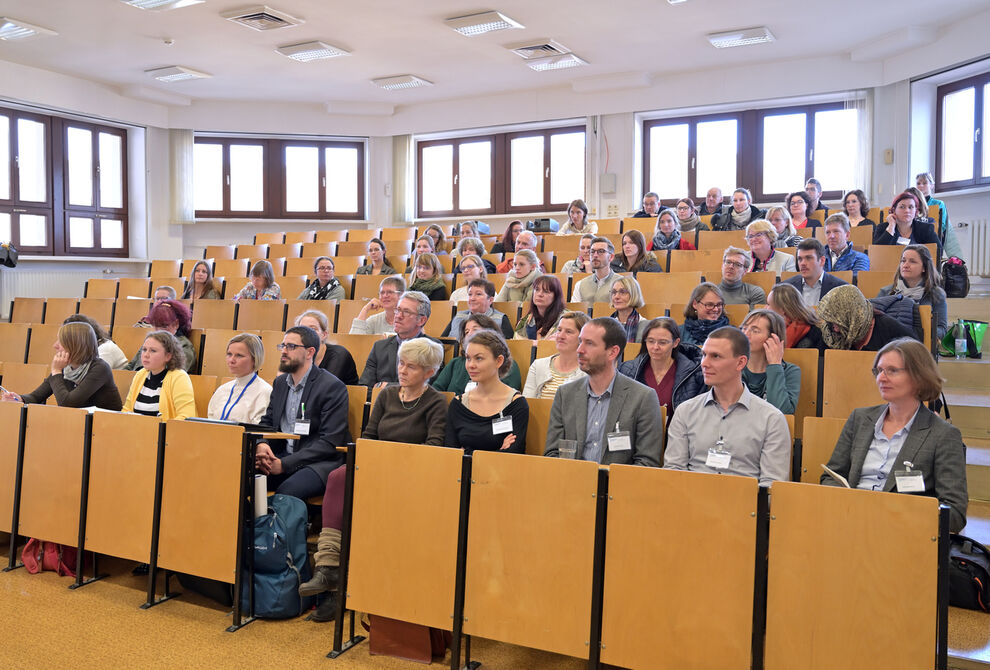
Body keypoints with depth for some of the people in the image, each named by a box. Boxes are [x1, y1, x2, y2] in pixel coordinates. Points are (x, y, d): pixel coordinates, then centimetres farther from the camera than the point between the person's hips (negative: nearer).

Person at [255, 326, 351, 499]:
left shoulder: (333, 387, -9)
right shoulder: (280, 382, 15)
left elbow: (330, 442, -14)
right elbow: (267, 421, 20)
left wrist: (284, 464, -18)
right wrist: (262, 444, -5)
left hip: (318, 463, -6)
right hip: (281, 456, 6)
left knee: (285, 491, -34)